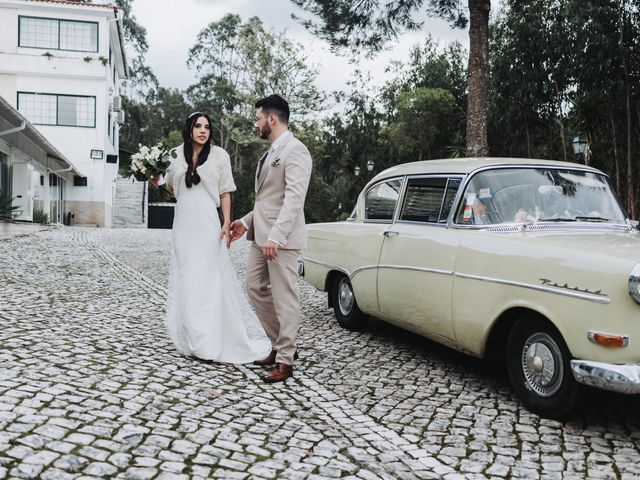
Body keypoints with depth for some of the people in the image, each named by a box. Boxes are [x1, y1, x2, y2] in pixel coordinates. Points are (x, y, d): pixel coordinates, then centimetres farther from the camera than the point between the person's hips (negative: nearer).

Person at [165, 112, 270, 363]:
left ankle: (210, 341, 2)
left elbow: (225, 192, 0)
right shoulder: (177, 154, 8)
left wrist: (226, 223, -8)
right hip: (183, 222, 4)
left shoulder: (219, 155, -1)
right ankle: (191, 338, 16)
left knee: (208, 277, -4)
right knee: (185, 278, 6)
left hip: (207, 222, -4)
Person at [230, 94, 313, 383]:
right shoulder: (271, 153, 18)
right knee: (256, 289, 13)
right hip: (260, 235, 10)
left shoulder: (295, 150, -11)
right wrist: (246, 222, 18)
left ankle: (285, 360, 9)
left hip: (281, 238, -10)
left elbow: (294, 198, -22)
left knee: (284, 297, -2)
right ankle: (281, 344, 26)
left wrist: (276, 236, -28)